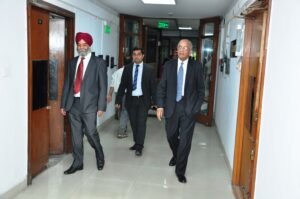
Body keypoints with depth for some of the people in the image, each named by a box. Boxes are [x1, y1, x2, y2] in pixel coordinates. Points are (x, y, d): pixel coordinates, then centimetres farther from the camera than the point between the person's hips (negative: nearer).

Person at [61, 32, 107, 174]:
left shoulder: (98, 62, -1)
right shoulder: (72, 62, 12)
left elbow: (103, 86, -4)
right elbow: (67, 84, 13)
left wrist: (101, 106, -10)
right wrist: (63, 104, 9)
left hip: (89, 104, -4)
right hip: (73, 103, 4)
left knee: (91, 133, -4)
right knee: (76, 135, 9)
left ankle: (100, 156, 24)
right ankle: (77, 163, 22)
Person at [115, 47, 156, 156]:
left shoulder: (149, 69, -1)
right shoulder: (127, 68, 4)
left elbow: (153, 86, 0)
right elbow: (122, 85, 4)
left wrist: (154, 101, -5)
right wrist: (118, 100, 0)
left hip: (143, 100, -2)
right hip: (131, 99, 3)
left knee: (141, 123, -6)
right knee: (133, 123, 9)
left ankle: (139, 147, 1)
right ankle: (136, 143, 24)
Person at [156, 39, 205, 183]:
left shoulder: (196, 67, -1)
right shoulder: (169, 65, 4)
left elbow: (201, 89, 3)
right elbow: (162, 87, 4)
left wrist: (197, 107, -4)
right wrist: (160, 106, -4)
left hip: (188, 109, -2)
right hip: (171, 107, 3)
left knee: (185, 141, -1)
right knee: (171, 137, 16)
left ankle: (180, 171, 16)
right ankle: (176, 156, 48)